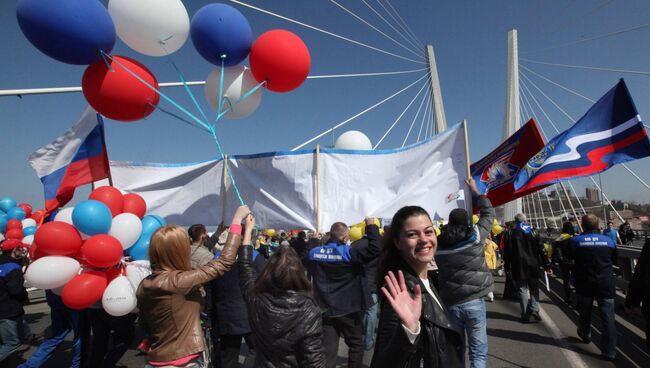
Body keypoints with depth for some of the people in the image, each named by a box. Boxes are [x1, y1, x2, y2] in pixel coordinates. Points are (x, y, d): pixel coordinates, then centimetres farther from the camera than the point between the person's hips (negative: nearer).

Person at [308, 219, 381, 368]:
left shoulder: (314, 252, -4)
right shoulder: (348, 252, -20)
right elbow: (375, 249, -24)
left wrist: (316, 239, 23)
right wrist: (371, 226, -12)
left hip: (325, 310, 4)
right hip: (348, 310, -4)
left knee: (327, 350, 11)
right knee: (356, 345, 19)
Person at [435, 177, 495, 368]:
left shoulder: (439, 244, -2)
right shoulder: (475, 236, -8)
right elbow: (489, 213, 7)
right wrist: (475, 191, 16)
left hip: (450, 303, 3)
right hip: (474, 302, -2)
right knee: (478, 351, 8)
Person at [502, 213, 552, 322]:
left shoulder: (510, 233, -2)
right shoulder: (532, 232, 1)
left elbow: (507, 252, -3)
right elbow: (541, 249, -1)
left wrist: (507, 267, 3)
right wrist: (547, 265, 3)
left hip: (518, 267, -1)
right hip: (532, 266, 1)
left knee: (522, 290, 5)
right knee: (534, 288, 16)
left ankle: (525, 315, 5)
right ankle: (534, 309, -1)